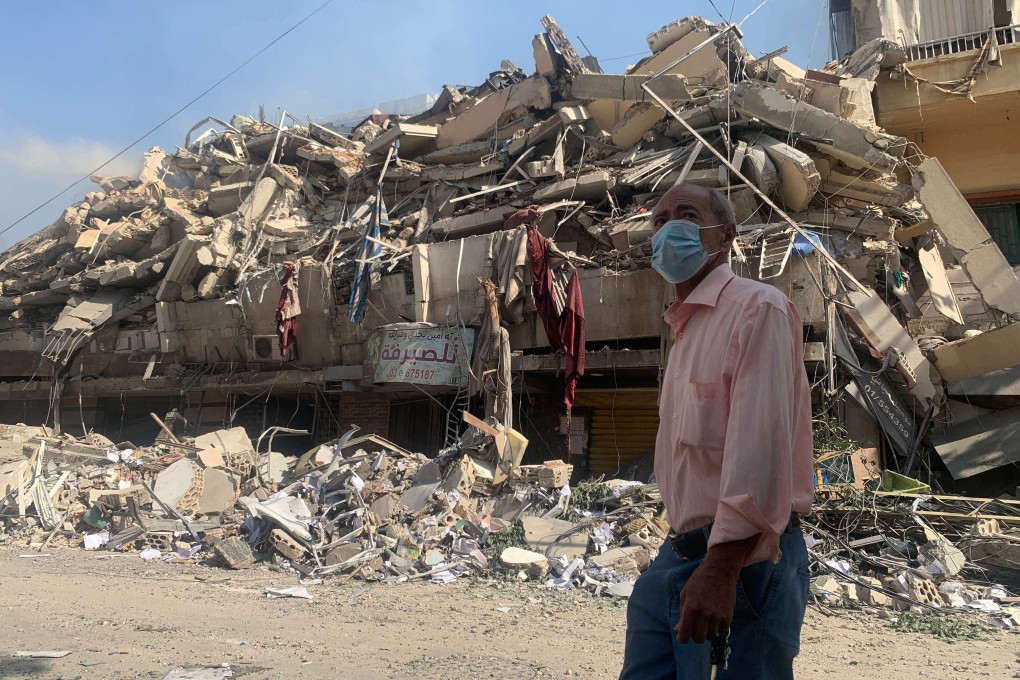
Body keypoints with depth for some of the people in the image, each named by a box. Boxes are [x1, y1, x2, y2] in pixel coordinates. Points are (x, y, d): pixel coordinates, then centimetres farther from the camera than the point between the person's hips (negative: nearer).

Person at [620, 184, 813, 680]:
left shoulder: (757, 307, -9)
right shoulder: (685, 329, 19)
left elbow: (762, 441, -21)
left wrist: (721, 567, -27)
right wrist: (685, 553, 16)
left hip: (740, 559, -8)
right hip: (677, 557, 9)